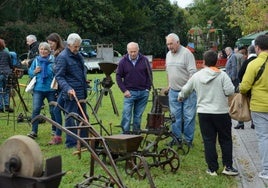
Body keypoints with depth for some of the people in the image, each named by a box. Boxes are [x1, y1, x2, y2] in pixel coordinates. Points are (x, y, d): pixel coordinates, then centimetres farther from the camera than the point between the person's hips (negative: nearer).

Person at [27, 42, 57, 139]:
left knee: (53, 110, 7)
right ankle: (34, 131, -1)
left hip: (51, 89, -2)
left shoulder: (53, 60, -2)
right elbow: (29, 72, 12)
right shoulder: (36, 60, 8)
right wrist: (35, 71, -6)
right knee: (35, 109, -6)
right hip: (38, 88, 2)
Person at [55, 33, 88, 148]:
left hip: (81, 93, 9)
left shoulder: (78, 55, 15)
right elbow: (59, 76, -15)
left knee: (83, 117, 14)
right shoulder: (62, 57, -11)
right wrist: (68, 89, -27)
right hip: (71, 94, -9)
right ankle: (71, 143, 6)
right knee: (71, 118, -2)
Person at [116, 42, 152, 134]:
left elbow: (149, 75, 9)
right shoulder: (123, 61, -1)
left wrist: (148, 88, 1)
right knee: (126, 114, -6)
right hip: (130, 92, -1)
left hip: (143, 92, 1)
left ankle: (136, 133, 19)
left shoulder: (144, 60, 2)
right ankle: (125, 134, -2)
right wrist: (124, 90, -5)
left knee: (138, 115, 9)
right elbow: (118, 77, 3)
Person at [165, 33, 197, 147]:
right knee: (175, 115, 9)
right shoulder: (168, 55, 12)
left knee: (189, 116, 0)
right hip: (173, 91, 6)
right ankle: (177, 137, 20)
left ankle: (188, 139, 10)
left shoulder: (186, 53, -10)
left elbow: (192, 72, -13)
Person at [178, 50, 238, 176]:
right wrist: (221, 91, 9)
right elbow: (230, 91, -14)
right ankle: (228, 166, 13)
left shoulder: (196, 76, 4)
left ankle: (212, 168, 12)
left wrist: (180, 97, 37)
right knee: (225, 140, 11)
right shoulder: (222, 75, -7)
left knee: (209, 141, 8)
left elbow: (185, 90, 16)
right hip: (221, 112, -2)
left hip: (204, 113, 2)